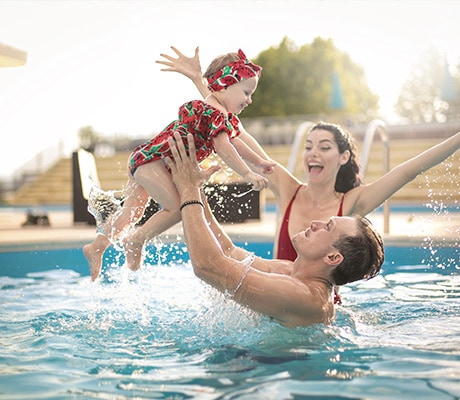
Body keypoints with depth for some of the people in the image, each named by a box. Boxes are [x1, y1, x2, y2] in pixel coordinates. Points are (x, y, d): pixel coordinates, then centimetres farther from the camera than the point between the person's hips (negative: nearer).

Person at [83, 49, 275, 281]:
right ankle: (136, 241, -3)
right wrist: (248, 175, -27)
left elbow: (235, 141, 23)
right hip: (151, 160, -11)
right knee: (178, 207, -14)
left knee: (132, 211, 17)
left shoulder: (227, 117, 14)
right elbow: (224, 148, -28)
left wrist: (261, 162, 23)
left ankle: (96, 247, 25)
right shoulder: (215, 113, -20)